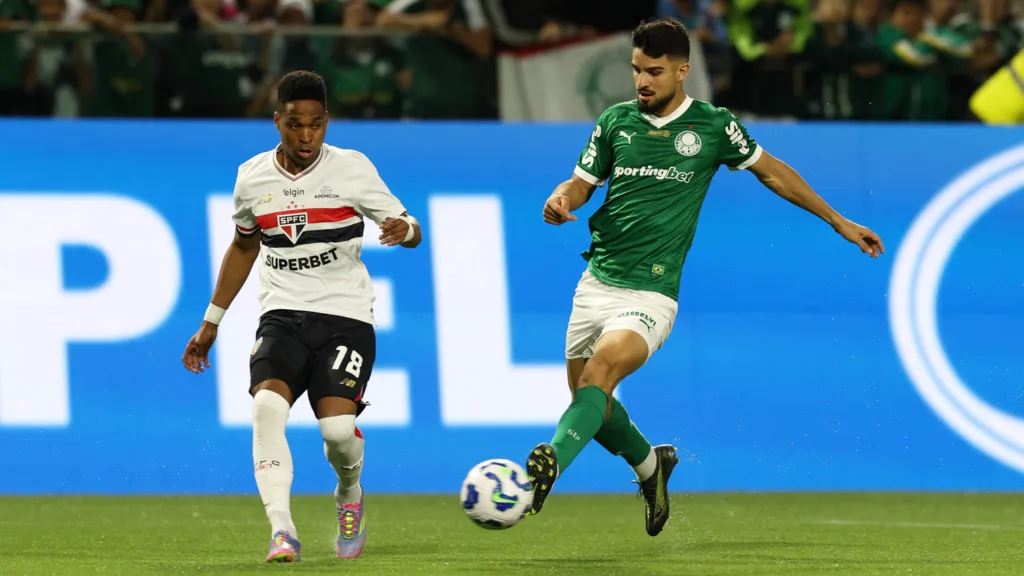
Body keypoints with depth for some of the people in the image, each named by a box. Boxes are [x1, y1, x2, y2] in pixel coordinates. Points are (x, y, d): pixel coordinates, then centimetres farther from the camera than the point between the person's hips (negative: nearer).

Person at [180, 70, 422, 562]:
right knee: (267, 406, -26)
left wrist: (403, 229, -25)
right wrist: (211, 322, 23)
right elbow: (243, 248, 21)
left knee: (337, 426, -19)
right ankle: (282, 531, -29)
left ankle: (349, 496, 17)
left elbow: (409, 230, 1)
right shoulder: (252, 177, 5)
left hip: (346, 317, -2)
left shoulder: (352, 168, -3)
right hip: (283, 314, 2)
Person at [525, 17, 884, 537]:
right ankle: (649, 465, 37)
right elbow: (582, 182, 12)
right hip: (596, 282, 5)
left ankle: (551, 463, -47)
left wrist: (839, 223, 17)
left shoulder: (713, 125, -1)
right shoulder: (616, 121, 6)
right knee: (587, 398, 9)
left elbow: (773, 173, 13)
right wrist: (561, 201, -14)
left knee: (602, 367, -29)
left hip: (651, 294, -4)